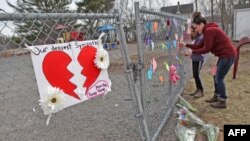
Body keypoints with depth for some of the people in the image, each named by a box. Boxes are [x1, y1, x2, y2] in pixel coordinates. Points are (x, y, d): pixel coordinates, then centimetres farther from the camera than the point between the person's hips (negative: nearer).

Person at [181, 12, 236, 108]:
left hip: (228, 55, -10)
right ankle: (216, 97, 29)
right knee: (216, 76, 16)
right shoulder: (208, 31, 13)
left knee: (219, 78, -2)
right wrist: (186, 45, 9)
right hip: (225, 55, 10)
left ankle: (223, 102, 10)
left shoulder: (209, 31, -18)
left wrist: (193, 52, -10)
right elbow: (200, 46, 13)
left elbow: (206, 49, -20)